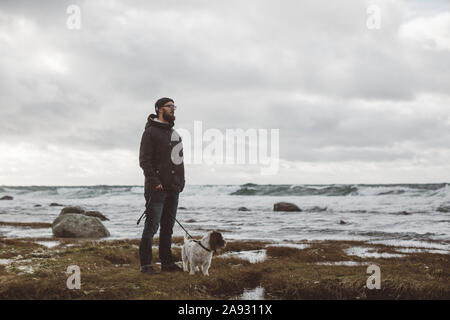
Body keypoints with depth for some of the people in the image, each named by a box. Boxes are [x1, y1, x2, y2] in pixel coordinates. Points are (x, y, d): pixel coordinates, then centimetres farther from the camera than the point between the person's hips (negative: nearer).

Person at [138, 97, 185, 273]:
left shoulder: (175, 134, 19)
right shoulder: (150, 132, -4)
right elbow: (144, 160, -11)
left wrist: (181, 181, 11)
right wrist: (154, 181, -19)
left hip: (173, 189, 7)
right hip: (157, 188, -7)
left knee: (168, 227, 10)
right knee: (152, 226, -6)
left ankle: (167, 262, 15)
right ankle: (145, 264, 0)